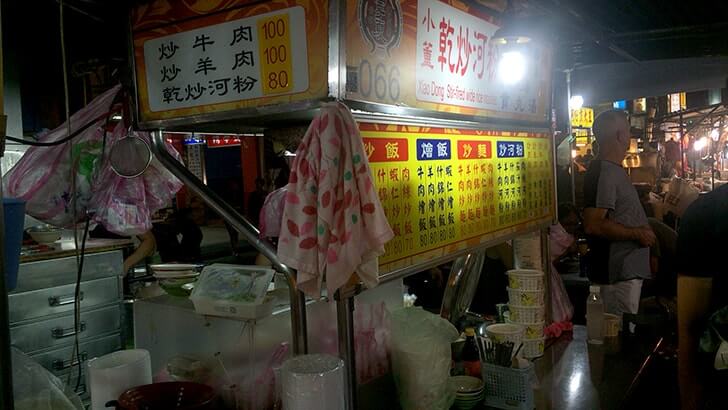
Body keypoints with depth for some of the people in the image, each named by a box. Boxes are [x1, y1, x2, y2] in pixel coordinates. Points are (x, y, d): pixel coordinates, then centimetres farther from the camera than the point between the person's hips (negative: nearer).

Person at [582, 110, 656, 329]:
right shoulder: (605, 172, -19)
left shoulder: (613, 169, 14)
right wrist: (637, 234, -17)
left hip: (628, 269, 10)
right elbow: (593, 225, -26)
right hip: (620, 273, -10)